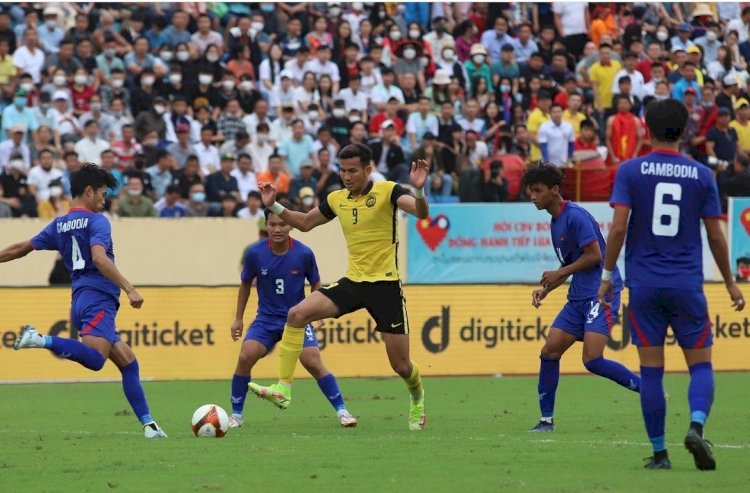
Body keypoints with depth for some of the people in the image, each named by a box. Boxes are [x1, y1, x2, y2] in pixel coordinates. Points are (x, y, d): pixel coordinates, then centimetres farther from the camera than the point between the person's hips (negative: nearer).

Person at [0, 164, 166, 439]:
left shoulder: (60, 225, 19)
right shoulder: (96, 221, -3)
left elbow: (22, 248, 25)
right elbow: (99, 258, -19)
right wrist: (129, 289, -21)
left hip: (80, 300, 9)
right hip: (98, 300, -9)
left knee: (127, 363, 11)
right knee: (94, 359, -30)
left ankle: (148, 424, 6)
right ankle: (41, 340, -35)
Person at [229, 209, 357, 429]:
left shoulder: (304, 254, -11)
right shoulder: (255, 253, -9)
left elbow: (316, 285, 5)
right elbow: (246, 284, 8)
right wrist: (238, 318, 10)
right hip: (267, 318, 1)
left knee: (313, 362, -16)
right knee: (245, 357, -18)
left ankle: (342, 411, -4)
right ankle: (236, 415, -3)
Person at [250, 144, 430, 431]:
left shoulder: (387, 191, -8)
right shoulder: (337, 199, 7)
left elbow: (421, 213, -23)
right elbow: (304, 223, 23)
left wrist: (418, 191, -44)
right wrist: (274, 206, 10)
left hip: (385, 284, -5)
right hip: (352, 281, 5)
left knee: (401, 365, 0)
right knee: (297, 314, -18)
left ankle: (417, 397, 36)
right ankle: (283, 390, -19)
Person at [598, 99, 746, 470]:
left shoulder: (630, 171, -1)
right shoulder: (701, 175, 2)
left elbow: (618, 227, -8)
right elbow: (715, 236, 5)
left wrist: (607, 275, 0)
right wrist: (730, 282, 15)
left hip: (644, 284, 0)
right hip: (688, 284, 0)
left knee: (651, 370, 3)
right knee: (700, 364, 6)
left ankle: (659, 453, 4)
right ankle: (696, 425, -20)